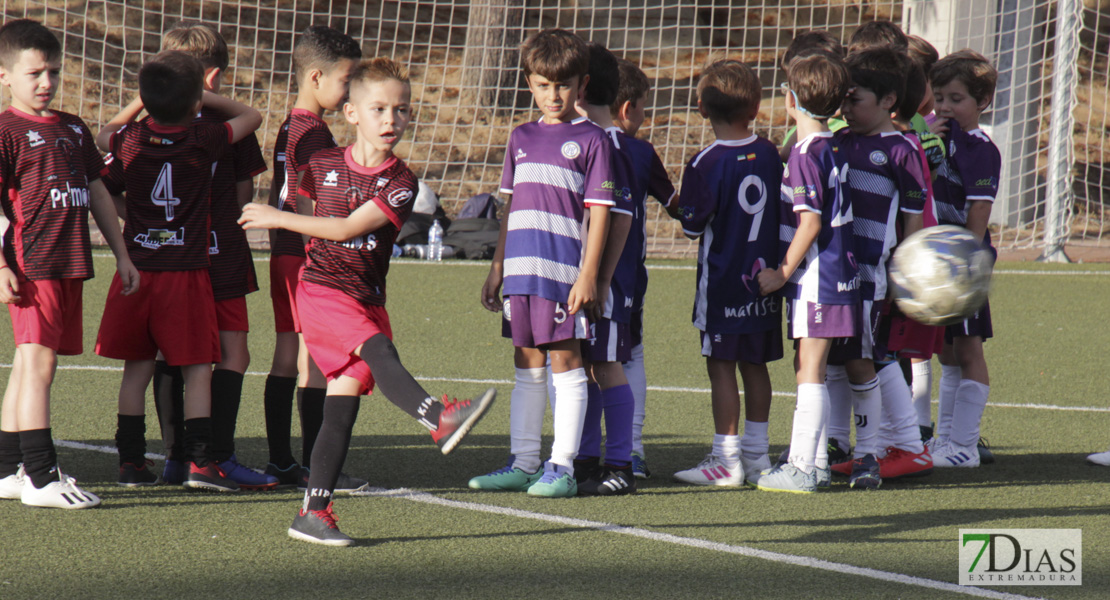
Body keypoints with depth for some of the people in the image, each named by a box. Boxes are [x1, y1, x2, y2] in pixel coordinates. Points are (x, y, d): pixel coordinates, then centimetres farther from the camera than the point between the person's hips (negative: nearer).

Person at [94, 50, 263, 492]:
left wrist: (140, 102, 26)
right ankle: (198, 460, -7)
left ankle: (131, 459, 10)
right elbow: (251, 116, 8)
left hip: (136, 268, 4)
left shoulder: (129, 141, 0)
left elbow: (103, 135, 25)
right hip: (185, 271, -4)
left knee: (137, 369, 10)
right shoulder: (205, 143, -8)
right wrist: (208, 99, 14)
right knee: (198, 370, 1)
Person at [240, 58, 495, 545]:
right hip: (321, 288, -2)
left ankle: (314, 513, 4)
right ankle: (441, 421, -49)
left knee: (344, 400, -1)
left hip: (367, 296, 2)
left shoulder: (400, 184, -3)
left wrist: (276, 217, -9)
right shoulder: (323, 165, 3)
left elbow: (348, 227, -12)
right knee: (379, 350, -28)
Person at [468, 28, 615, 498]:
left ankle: (562, 467, 0)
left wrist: (588, 274, -12)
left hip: (564, 271, -6)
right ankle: (523, 463, 16)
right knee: (526, 364, 10)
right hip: (521, 269, 6)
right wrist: (496, 269, 16)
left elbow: (598, 212, -5)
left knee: (565, 362, -3)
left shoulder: (591, 140, -2)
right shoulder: (522, 138, 15)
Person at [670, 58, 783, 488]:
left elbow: (692, 225, -11)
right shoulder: (769, 155, 2)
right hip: (763, 275, 6)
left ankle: (726, 460, -3)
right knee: (755, 365, 13)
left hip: (722, 279, -6)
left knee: (721, 367, -2)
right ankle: (756, 455, 20)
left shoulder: (706, 163, -15)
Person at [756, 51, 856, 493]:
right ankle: (815, 461, 21)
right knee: (809, 371, 16)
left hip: (815, 276, -9)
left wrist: (782, 273, -13)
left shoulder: (806, 155, -15)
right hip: (835, 273, 9)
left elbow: (810, 224, -19)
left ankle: (803, 469, -7)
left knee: (810, 371, -8)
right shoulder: (833, 150, 11)